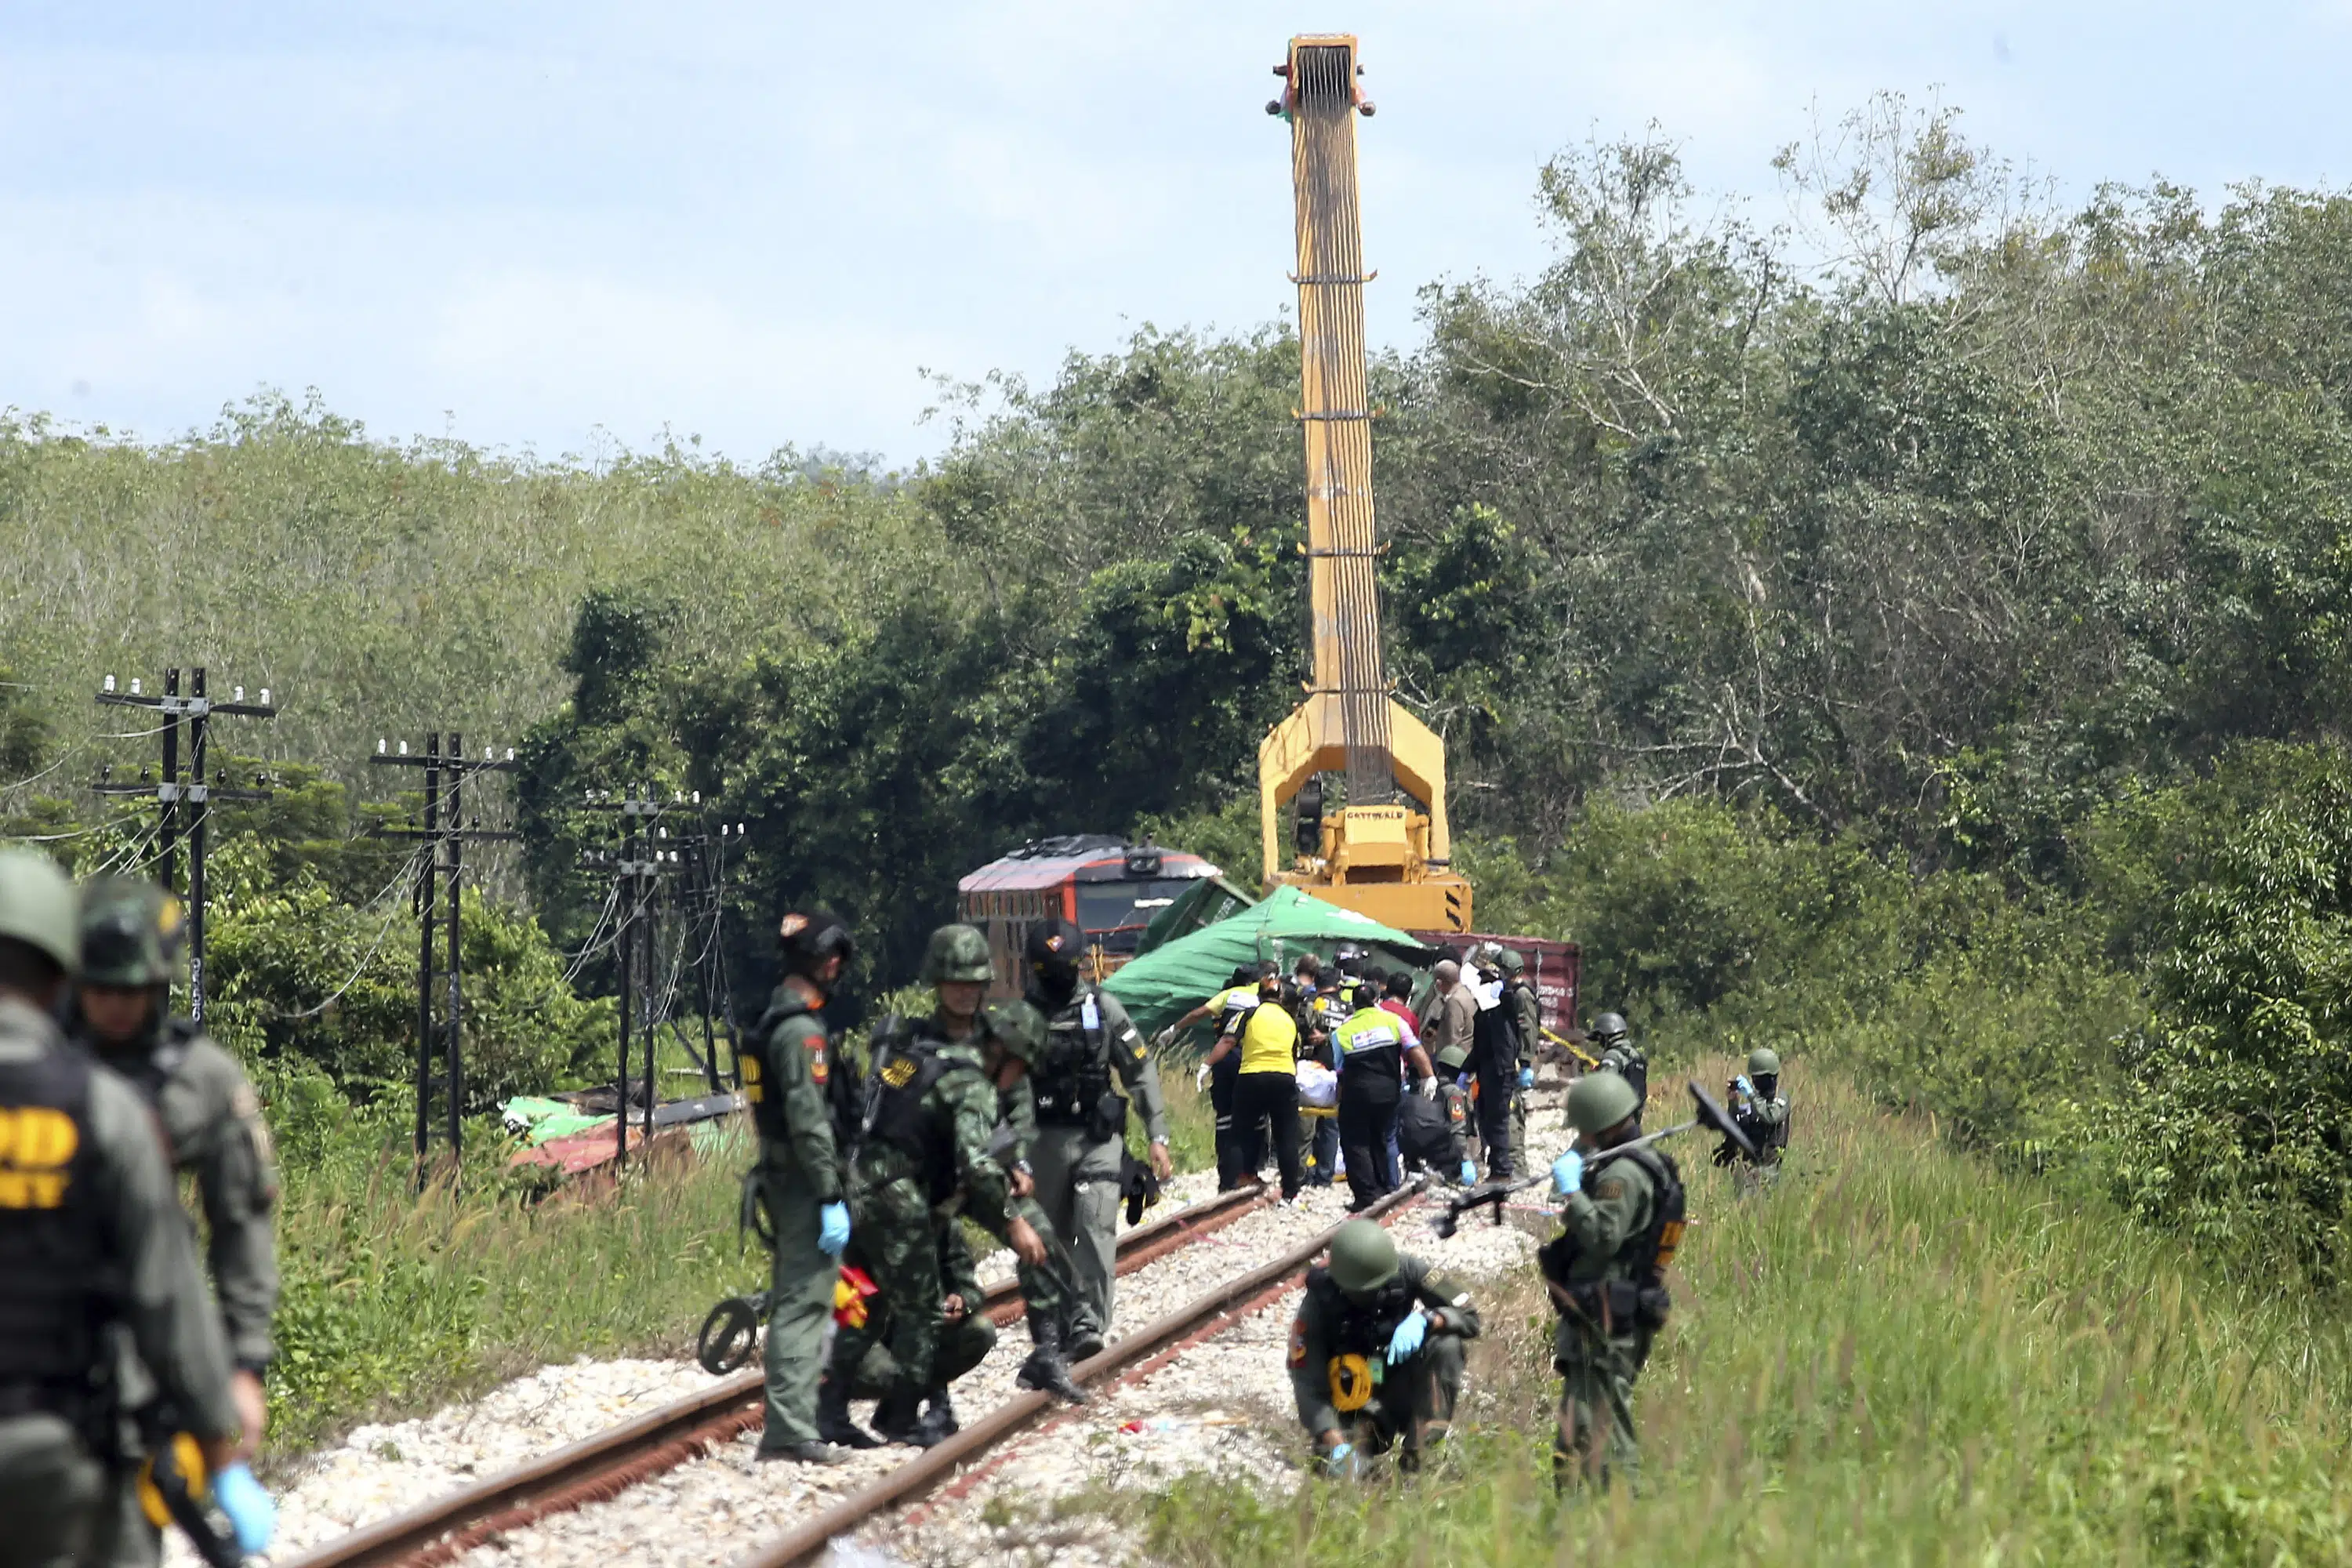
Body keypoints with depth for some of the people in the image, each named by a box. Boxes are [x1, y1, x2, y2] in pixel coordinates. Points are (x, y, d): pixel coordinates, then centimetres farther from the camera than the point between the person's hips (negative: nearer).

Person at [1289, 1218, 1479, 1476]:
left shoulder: (1405, 1271, -16)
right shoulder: (1320, 1303, -20)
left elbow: (1469, 1318, -15)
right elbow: (1309, 1386, -22)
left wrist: (1424, 1319, -36)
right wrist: (1335, 1443, -37)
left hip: (1405, 1390, 1)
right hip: (1359, 1404, -1)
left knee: (1445, 1345, -26)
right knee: (1340, 1467, -27)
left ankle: (1419, 1454, -25)